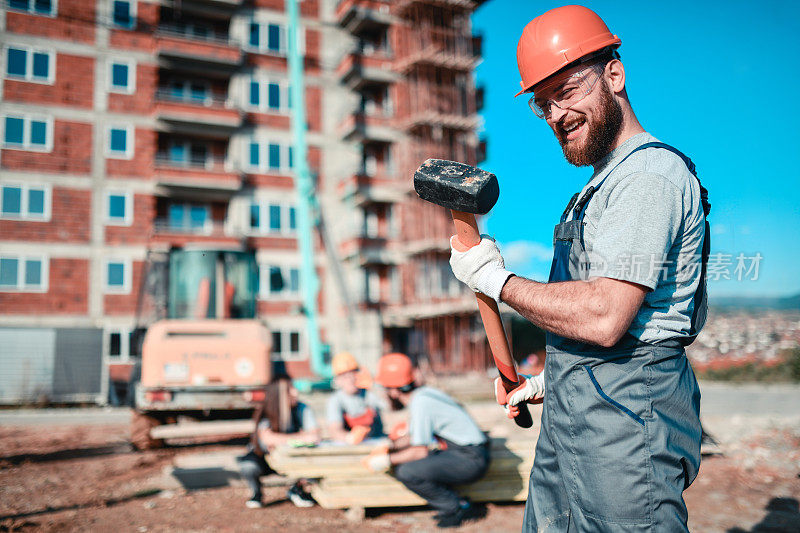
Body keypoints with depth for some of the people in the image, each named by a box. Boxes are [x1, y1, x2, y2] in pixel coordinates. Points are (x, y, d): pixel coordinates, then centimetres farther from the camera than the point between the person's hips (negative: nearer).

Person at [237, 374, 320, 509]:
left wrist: (281, 440, -32)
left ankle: (296, 489, 6)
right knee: (248, 466, -33)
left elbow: (315, 435, -24)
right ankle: (256, 493, 4)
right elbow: (268, 438, -37)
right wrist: (301, 438, -43)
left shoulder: (302, 409, -14)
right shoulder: (265, 414, -20)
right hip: (264, 458, -2)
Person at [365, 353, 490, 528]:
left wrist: (387, 460, -7)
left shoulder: (420, 403, -19)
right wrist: (388, 449, 7)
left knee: (406, 472, -20)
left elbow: (421, 451, -16)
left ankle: (457, 508, -4)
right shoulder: (421, 393, 9)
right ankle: (453, 505, 9)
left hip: (471, 459, -10)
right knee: (403, 463, 9)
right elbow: (413, 436, 20)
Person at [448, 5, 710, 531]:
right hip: (570, 421, 10)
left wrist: (496, 278, -14)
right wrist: (550, 381, 18)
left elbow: (604, 318, -26)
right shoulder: (605, 182, 19)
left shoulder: (650, 173, -15)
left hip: (625, 420, -10)